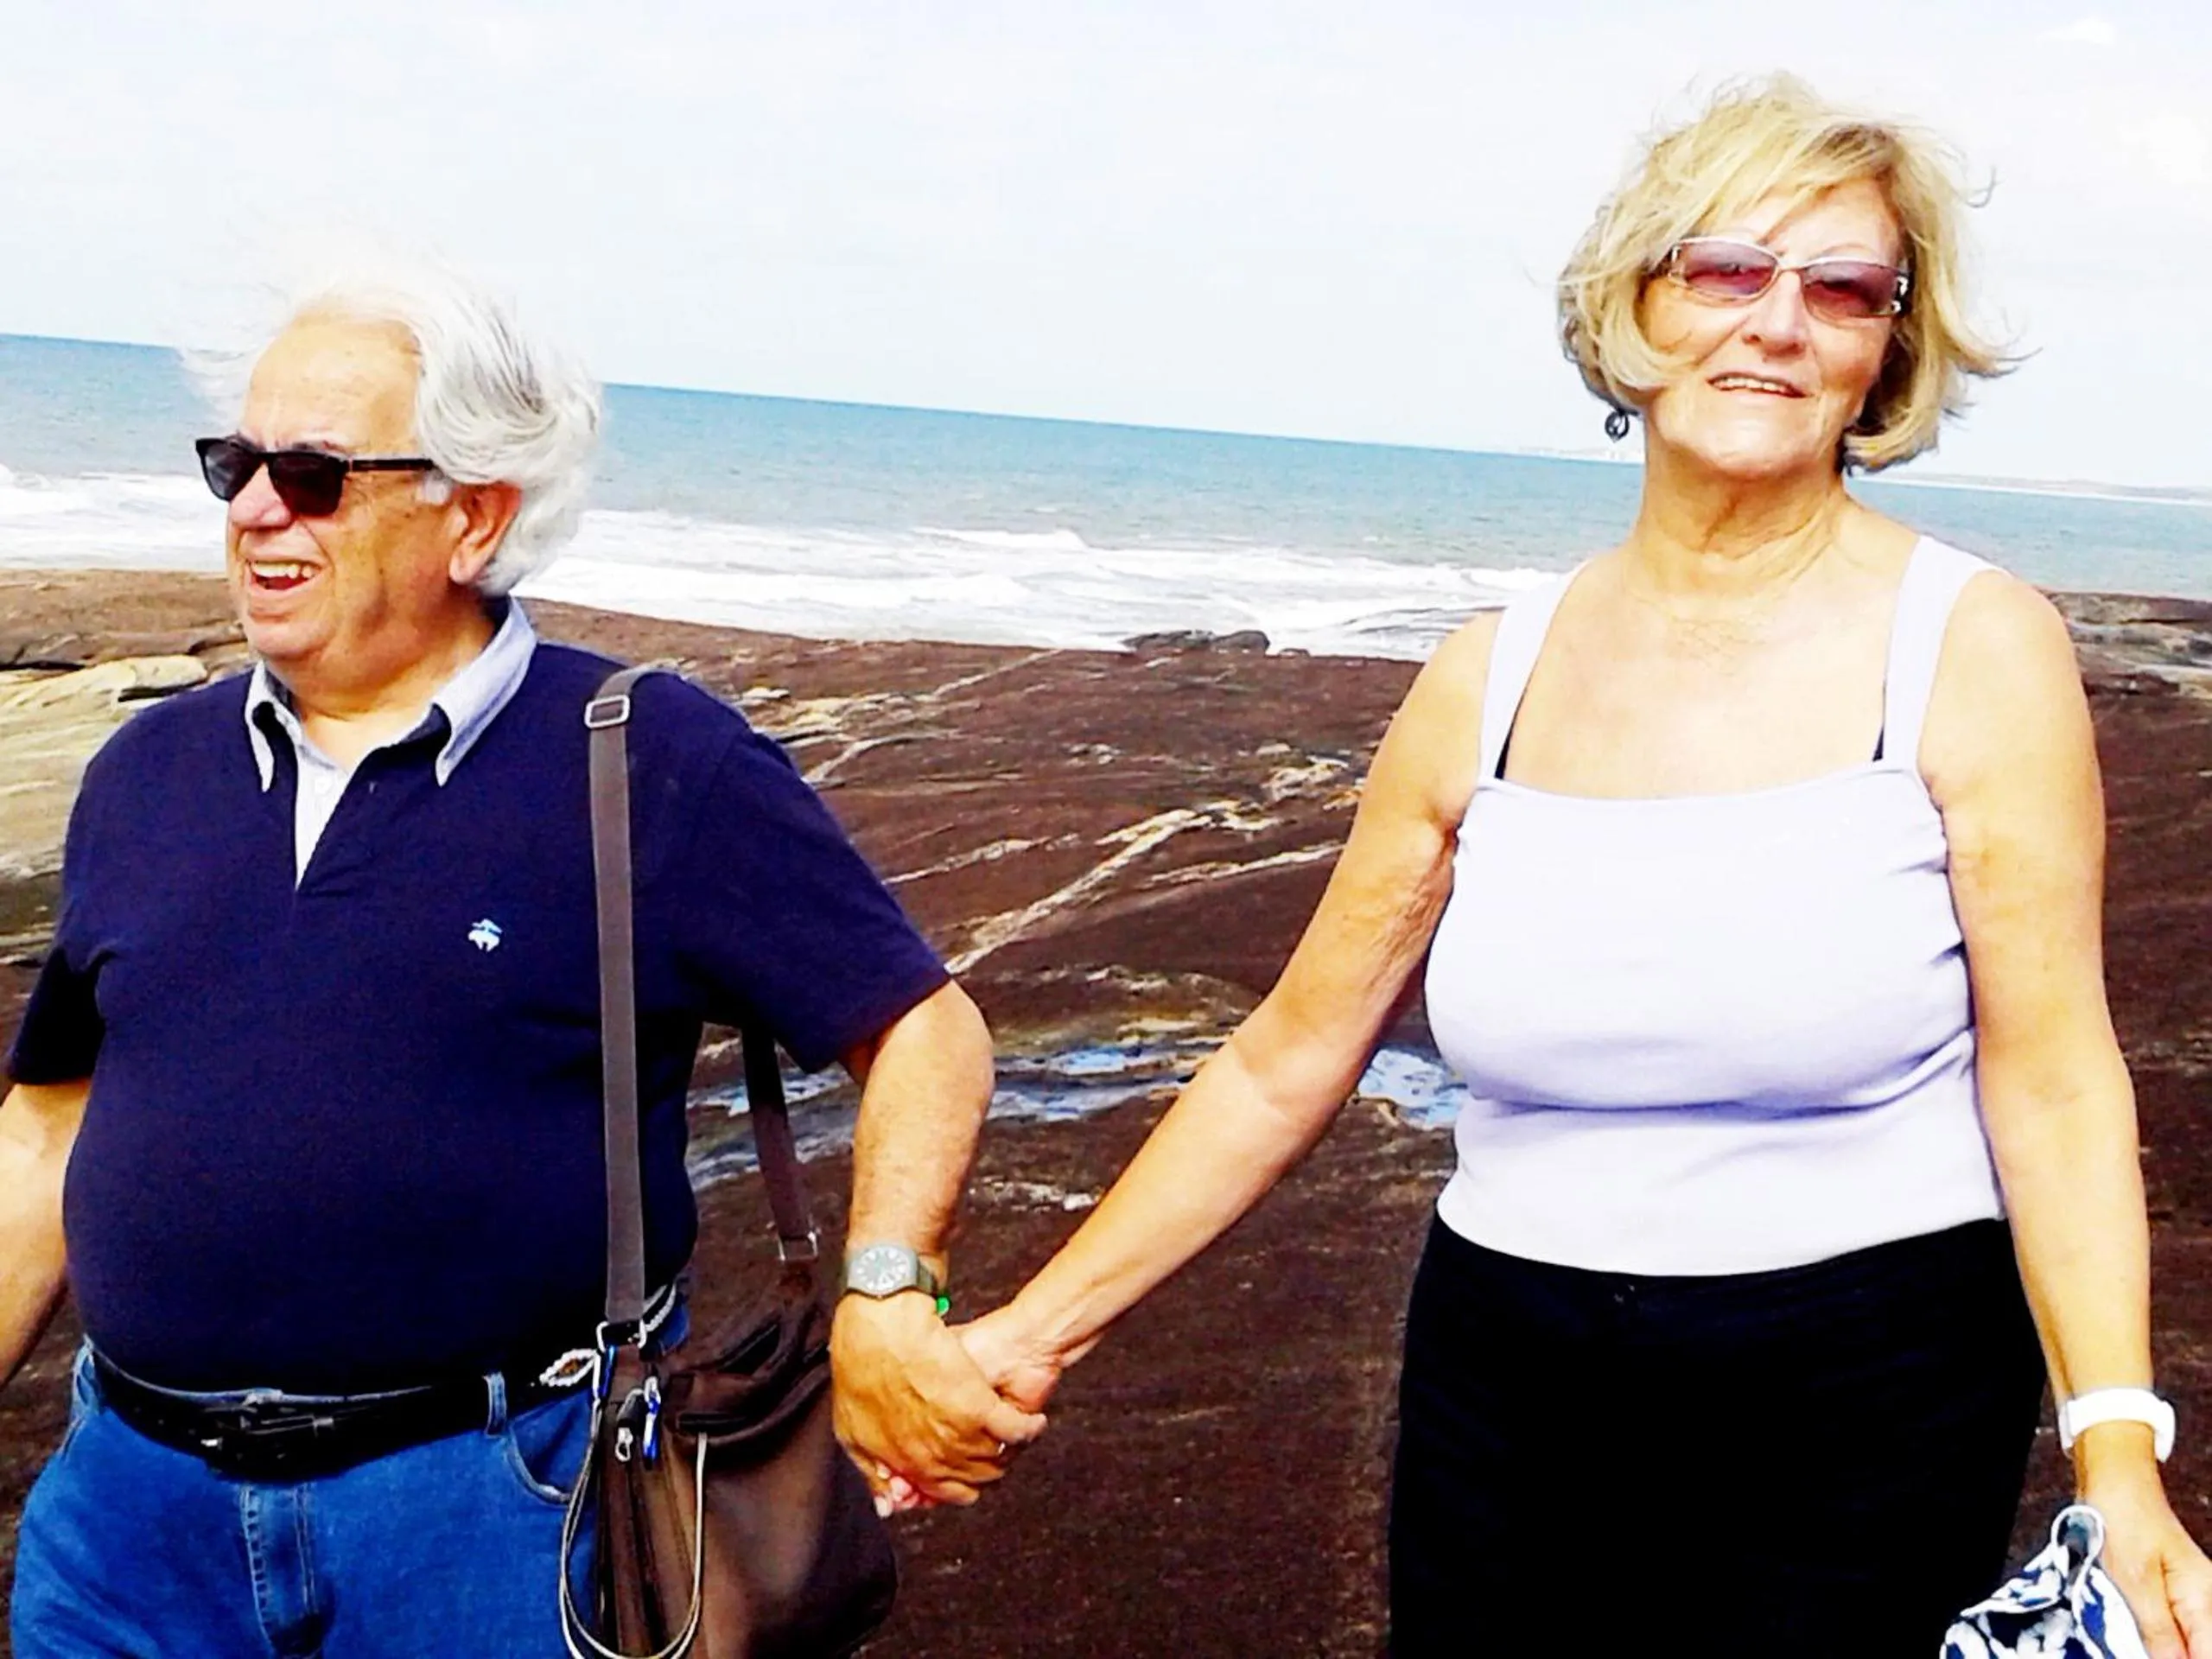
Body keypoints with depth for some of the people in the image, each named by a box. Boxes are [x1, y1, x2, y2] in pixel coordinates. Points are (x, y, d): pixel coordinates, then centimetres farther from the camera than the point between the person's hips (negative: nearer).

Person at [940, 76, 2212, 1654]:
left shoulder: (1975, 647, -7)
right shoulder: (1493, 678, 0)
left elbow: (2053, 1081, -10)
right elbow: (1287, 1060, 5)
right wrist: (1038, 1327, 4)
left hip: (1865, 1407, -2)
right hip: (1510, 1387, 3)